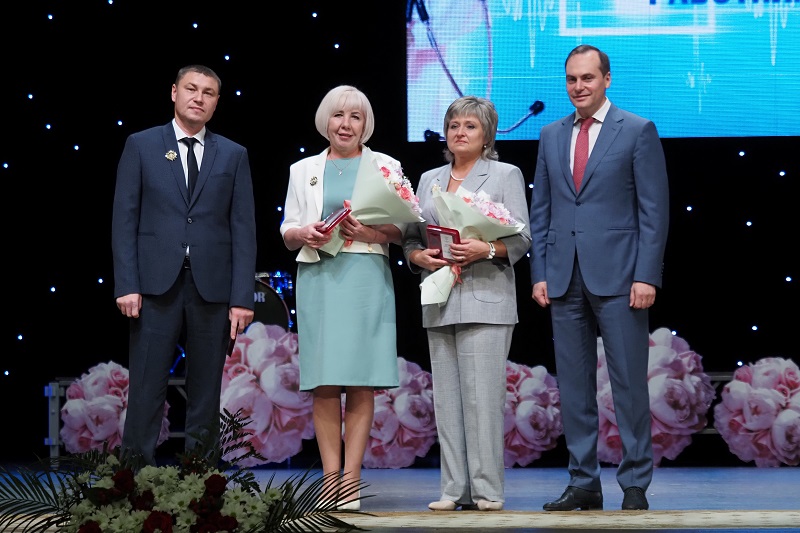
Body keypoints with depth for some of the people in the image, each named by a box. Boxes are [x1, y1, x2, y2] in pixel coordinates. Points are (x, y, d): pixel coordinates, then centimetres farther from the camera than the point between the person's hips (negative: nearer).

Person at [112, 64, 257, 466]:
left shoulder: (233, 155, 12)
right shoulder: (141, 146, 8)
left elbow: (243, 229, 6)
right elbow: (124, 219, 3)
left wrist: (242, 297, -2)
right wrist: (126, 285, -7)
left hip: (212, 287, 2)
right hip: (156, 283, -2)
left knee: (205, 392, 5)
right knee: (146, 388, -4)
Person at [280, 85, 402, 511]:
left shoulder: (384, 166, 10)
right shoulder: (304, 170, 16)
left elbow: (402, 230, 5)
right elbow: (287, 233, 14)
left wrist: (367, 231, -13)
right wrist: (305, 233, -7)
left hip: (366, 278, -2)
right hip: (318, 279, 2)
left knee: (361, 383, -6)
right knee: (324, 384, -3)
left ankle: (351, 479, -4)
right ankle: (330, 477, 1)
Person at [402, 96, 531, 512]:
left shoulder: (505, 175, 7)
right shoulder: (429, 180, 19)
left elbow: (521, 239, -1)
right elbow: (410, 239, 17)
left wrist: (486, 250, -18)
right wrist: (421, 257, -5)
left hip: (485, 298, -5)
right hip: (439, 302, 5)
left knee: (482, 394, -9)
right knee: (446, 396, 3)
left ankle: (487, 489, -6)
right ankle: (454, 489, 6)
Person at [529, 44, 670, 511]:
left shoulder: (639, 132, 0)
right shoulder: (551, 136, 14)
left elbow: (655, 209, -4)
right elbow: (541, 210, 15)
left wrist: (647, 276, -11)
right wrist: (540, 273, 6)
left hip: (618, 276, -4)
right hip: (565, 278, 5)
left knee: (630, 382, -2)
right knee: (574, 384, 6)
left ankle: (636, 486, 5)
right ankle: (584, 484, 13)